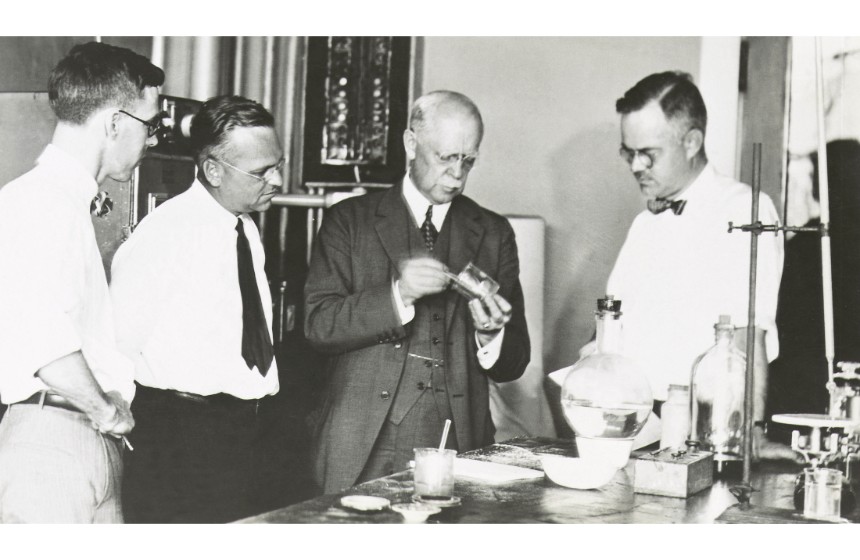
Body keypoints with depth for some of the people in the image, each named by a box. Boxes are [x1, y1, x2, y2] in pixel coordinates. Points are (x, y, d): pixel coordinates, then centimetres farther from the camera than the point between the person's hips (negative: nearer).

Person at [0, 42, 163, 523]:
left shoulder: (73, 201, 18)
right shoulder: (40, 201, -15)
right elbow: (44, 340, -27)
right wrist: (107, 411, -15)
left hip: (96, 443, 10)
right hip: (52, 442, -9)